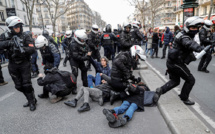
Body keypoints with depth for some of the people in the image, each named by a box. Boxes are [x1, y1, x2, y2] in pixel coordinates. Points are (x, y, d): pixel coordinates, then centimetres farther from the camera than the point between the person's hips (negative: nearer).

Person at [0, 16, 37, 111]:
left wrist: (22, 49, -36)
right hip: (13, 65, 4)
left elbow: (32, 49, -18)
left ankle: (32, 102, 15)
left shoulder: (25, 36, -7)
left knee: (26, 84, -4)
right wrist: (9, 42, -32)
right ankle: (31, 99, 29)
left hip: (24, 64, -4)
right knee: (19, 86, 11)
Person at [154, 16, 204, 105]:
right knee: (190, 80, 5)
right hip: (176, 63, -10)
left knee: (175, 81, 18)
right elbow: (190, 44, -40)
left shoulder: (187, 36, 15)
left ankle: (160, 90, 4)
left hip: (172, 62, 10)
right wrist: (200, 49, -49)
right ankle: (184, 98, 19)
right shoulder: (184, 37, -18)